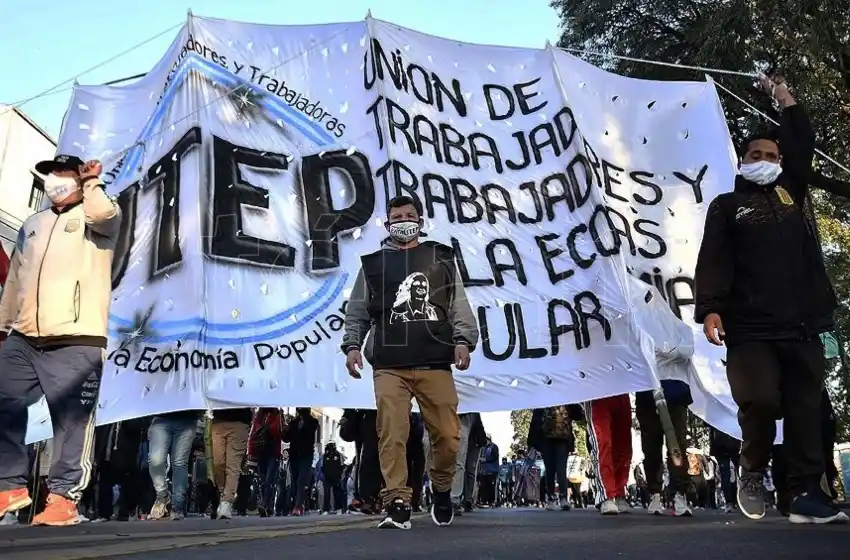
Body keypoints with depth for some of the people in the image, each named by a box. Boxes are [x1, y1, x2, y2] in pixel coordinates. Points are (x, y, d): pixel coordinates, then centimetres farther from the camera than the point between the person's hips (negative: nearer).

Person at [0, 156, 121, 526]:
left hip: (76, 341, -6)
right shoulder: (32, 225, 24)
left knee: (72, 421, -4)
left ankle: (63, 499, 3)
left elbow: (102, 213, -20)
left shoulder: (100, 218, 7)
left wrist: (91, 181, -2)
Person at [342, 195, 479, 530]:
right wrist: (352, 345, -2)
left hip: (435, 364, 0)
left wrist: (463, 340, -6)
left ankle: (442, 492, 26)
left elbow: (459, 305, 8)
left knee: (448, 436, 0)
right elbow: (358, 311, 12)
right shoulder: (373, 263, 16)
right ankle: (398, 505, 1)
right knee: (392, 436, -8)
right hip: (389, 366, 0)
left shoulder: (441, 259, 16)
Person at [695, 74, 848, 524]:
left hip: (801, 323, 4)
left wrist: (784, 98, 30)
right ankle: (752, 473, 11)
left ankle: (806, 493, 9)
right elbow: (713, 261, -3)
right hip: (750, 326, -4)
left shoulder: (791, 192, 22)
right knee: (760, 401, -15)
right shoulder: (726, 206, 9)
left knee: (806, 407, 3)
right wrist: (710, 310, -15)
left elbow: (803, 145, 23)